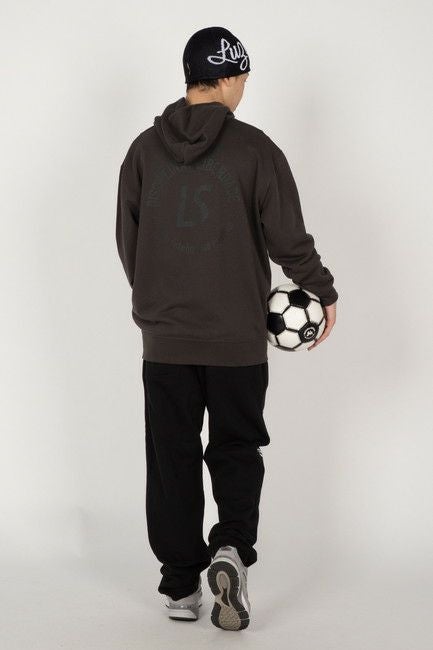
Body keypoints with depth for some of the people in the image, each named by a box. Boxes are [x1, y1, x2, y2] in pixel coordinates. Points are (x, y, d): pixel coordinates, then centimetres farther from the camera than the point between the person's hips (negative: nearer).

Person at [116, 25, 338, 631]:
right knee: (236, 448, 13)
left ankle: (180, 584, 13)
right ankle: (231, 549, -8)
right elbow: (288, 239, -7)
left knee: (173, 457, 10)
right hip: (237, 336, -2)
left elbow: (127, 240, 7)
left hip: (164, 336, 2)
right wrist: (325, 292, 9)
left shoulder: (145, 149, 2)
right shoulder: (253, 147, -9)